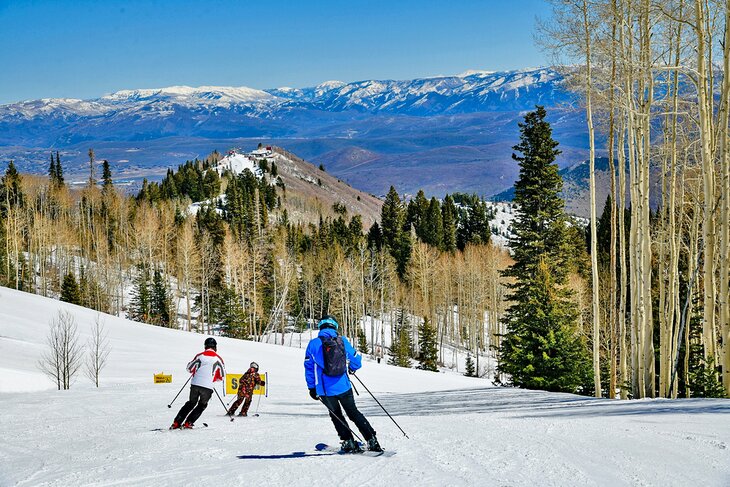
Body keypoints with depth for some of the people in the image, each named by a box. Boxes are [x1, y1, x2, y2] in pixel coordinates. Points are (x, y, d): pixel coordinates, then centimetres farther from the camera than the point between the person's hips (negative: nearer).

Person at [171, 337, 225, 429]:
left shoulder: (200, 356, 2)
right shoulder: (218, 358, -2)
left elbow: (189, 368, 11)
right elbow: (222, 375, 5)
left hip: (195, 384, 2)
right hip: (208, 387, -2)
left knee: (191, 403, 20)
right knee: (202, 405, 18)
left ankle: (177, 422, 15)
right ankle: (188, 422, 7)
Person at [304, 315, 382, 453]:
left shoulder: (314, 343, -6)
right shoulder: (343, 341, -1)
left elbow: (309, 367, -2)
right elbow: (356, 360, 8)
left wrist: (312, 387, 8)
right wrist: (352, 368, 32)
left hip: (326, 390, -2)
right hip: (344, 386, 2)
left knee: (336, 415, 20)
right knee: (353, 413, 17)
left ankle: (349, 442, 13)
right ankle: (372, 441, 12)